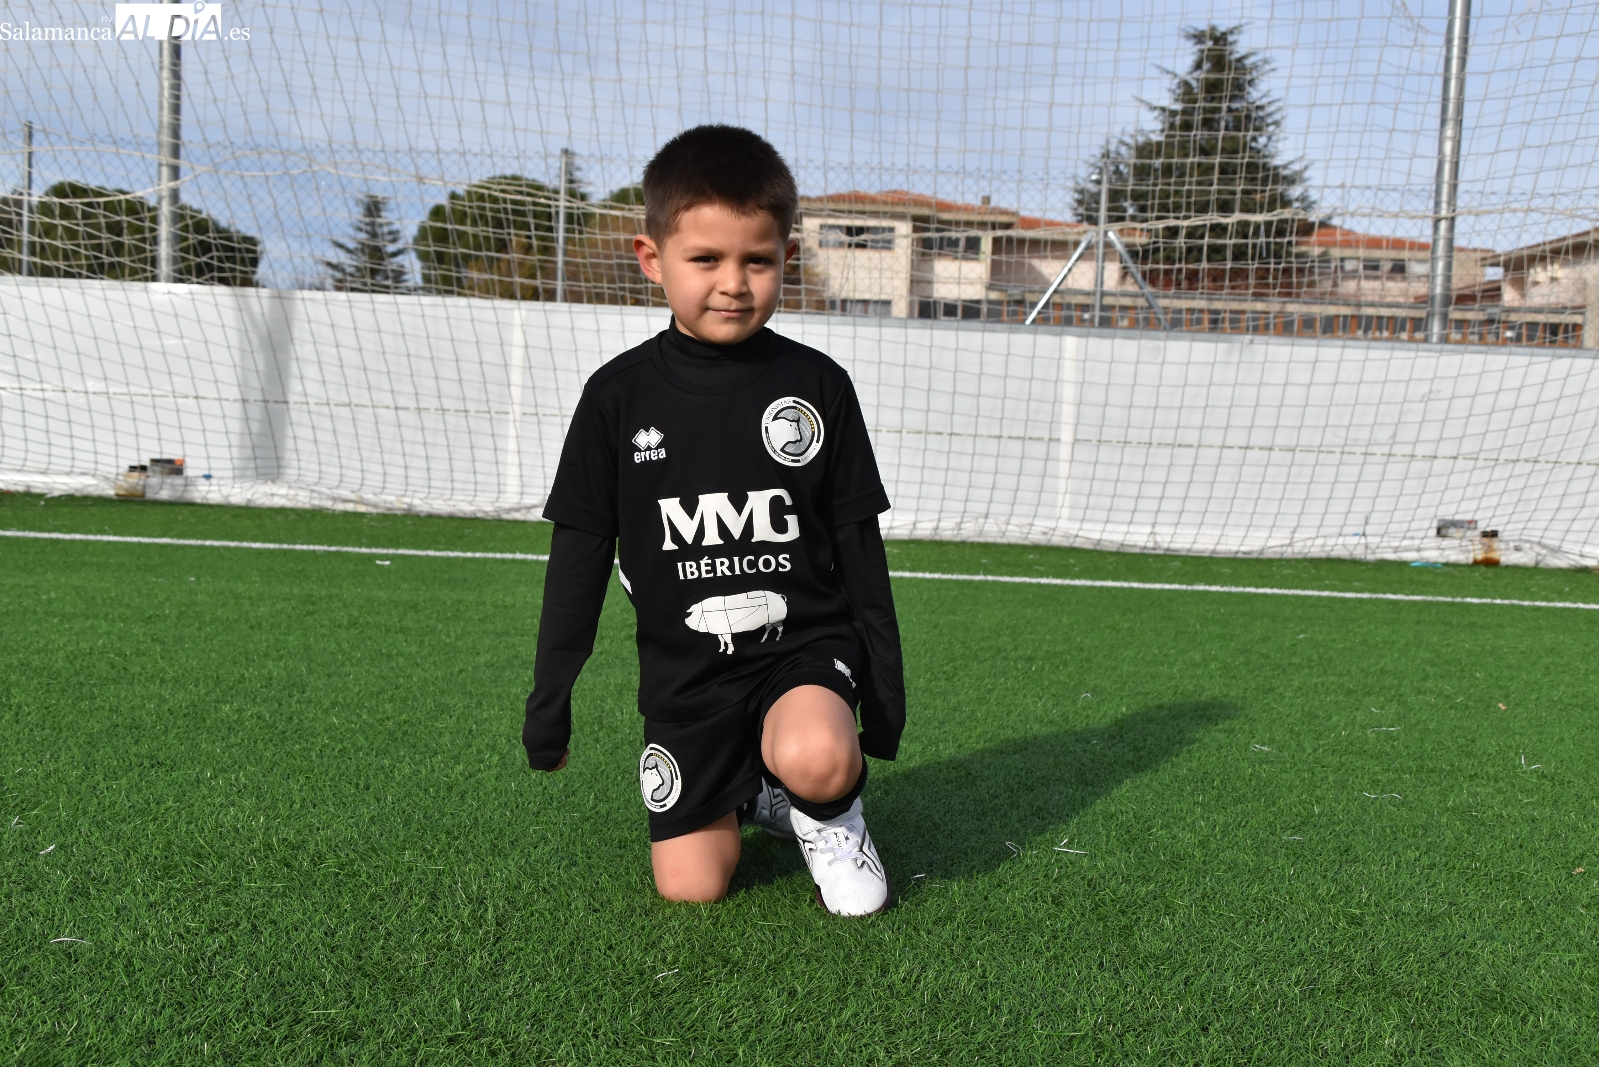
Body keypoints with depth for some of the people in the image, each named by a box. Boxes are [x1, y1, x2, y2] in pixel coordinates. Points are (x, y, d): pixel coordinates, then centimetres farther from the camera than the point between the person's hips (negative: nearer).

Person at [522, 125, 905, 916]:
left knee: (816, 758, -33)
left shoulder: (817, 386, -5)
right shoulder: (620, 396, -5)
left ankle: (828, 811, 4)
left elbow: (859, 546, 1)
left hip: (805, 645, -1)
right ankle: (746, 795, 31)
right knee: (690, 889, -1)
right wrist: (549, 701, 2)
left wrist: (884, 691, 3)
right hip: (684, 674, 2)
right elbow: (578, 556, 1)